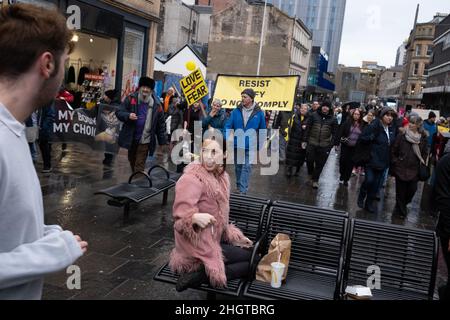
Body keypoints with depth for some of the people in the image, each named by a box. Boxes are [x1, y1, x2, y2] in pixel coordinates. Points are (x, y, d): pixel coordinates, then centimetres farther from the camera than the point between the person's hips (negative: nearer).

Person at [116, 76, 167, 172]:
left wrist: (162, 142, 1)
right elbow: (119, 112, -4)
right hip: (131, 138, 3)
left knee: (139, 165, -6)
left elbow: (161, 124, 1)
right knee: (132, 161, 20)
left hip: (145, 140, -2)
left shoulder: (156, 105, -4)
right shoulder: (131, 99, -4)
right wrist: (128, 116, -26)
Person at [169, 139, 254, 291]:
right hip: (198, 244, -9)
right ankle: (201, 274, -9)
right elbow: (181, 215, -26)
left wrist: (236, 236, 10)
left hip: (215, 238, 9)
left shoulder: (222, 176, 4)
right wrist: (195, 218, -46)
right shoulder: (192, 179, -22)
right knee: (252, 259, -6)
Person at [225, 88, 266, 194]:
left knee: (246, 167, -8)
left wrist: (260, 145, 6)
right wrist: (227, 139, -14)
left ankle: (243, 191, -7)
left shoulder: (259, 113, -4)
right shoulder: (236, 111, -1)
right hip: (237, 145, 3)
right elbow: (228, 126, 1)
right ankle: (238, 187, 29)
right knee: (238, 167, 14)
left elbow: (262, 130, 5)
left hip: (250, 146, -2)